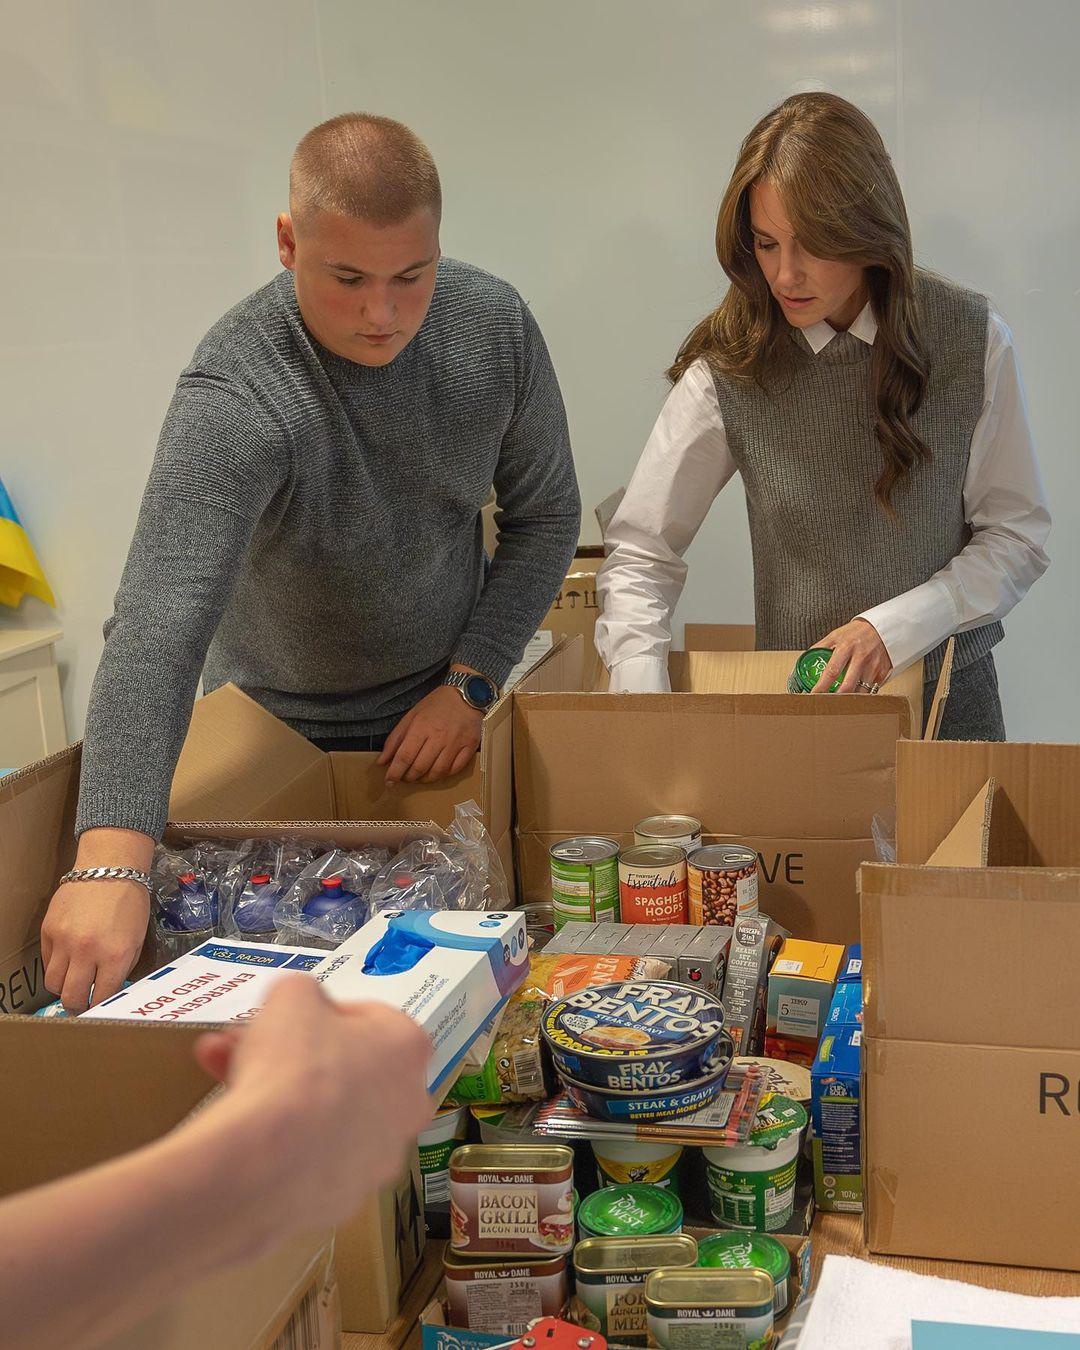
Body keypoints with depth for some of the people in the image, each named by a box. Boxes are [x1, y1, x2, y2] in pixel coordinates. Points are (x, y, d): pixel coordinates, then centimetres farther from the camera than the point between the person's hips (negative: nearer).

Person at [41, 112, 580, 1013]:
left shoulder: (494, 323, -15)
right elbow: (161, 619, -45)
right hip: (286, 736, -3)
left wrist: (472, 681, -12)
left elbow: (546, 514, -1)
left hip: (444, 713, 4)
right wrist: (113, 859, -57)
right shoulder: (237, 397, -32)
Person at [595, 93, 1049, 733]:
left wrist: (894, 627, -19)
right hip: (798, 700, 0)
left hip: (950, 695, 1)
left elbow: (1017, 535, -5)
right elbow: (639, 556, -9)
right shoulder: (729, 364, -12)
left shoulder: (973, 340, -11)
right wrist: (646, 711, -23)